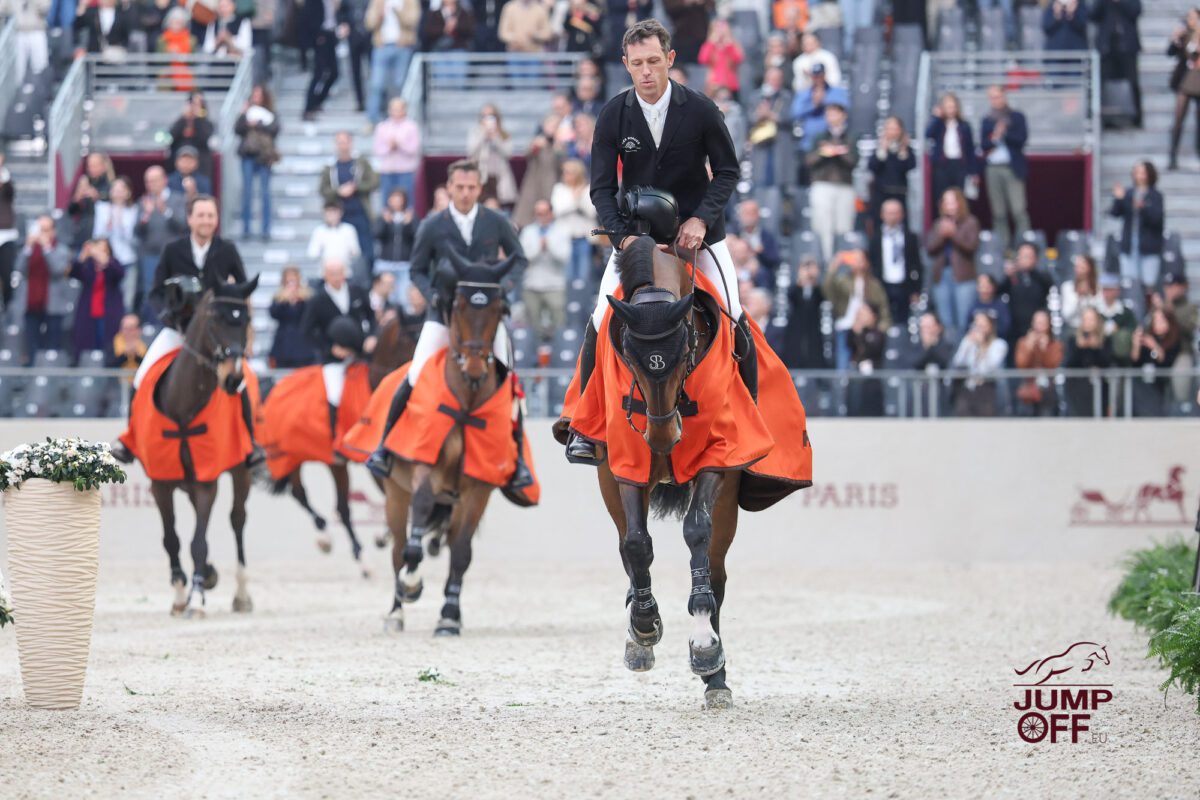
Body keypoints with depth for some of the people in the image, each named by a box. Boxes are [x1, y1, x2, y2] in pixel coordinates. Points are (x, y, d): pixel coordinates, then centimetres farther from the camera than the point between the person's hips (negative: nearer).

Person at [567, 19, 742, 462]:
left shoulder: (700, 109, -12)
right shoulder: (614, 115, -9)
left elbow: (727, 171, -3)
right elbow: (602, 187, -6)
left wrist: (701, 218, -18)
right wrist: (621, 234, -22)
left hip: (697, 228, -1)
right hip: (635, 230, 1)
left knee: (733, 321, -9)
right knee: (601, 323, -8)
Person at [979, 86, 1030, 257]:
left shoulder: (1017, 117, 6)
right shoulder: (986, 121, 14)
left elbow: (1021, 138, -5)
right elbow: (983, 145, 5)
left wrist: (1003, 133, -14)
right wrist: (994, 139, -13)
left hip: (1012, 168, -3)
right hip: (993, 170, 3)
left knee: (1018, 210, -10)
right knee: (998, 213, 3)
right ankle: (1003, 247, 5)